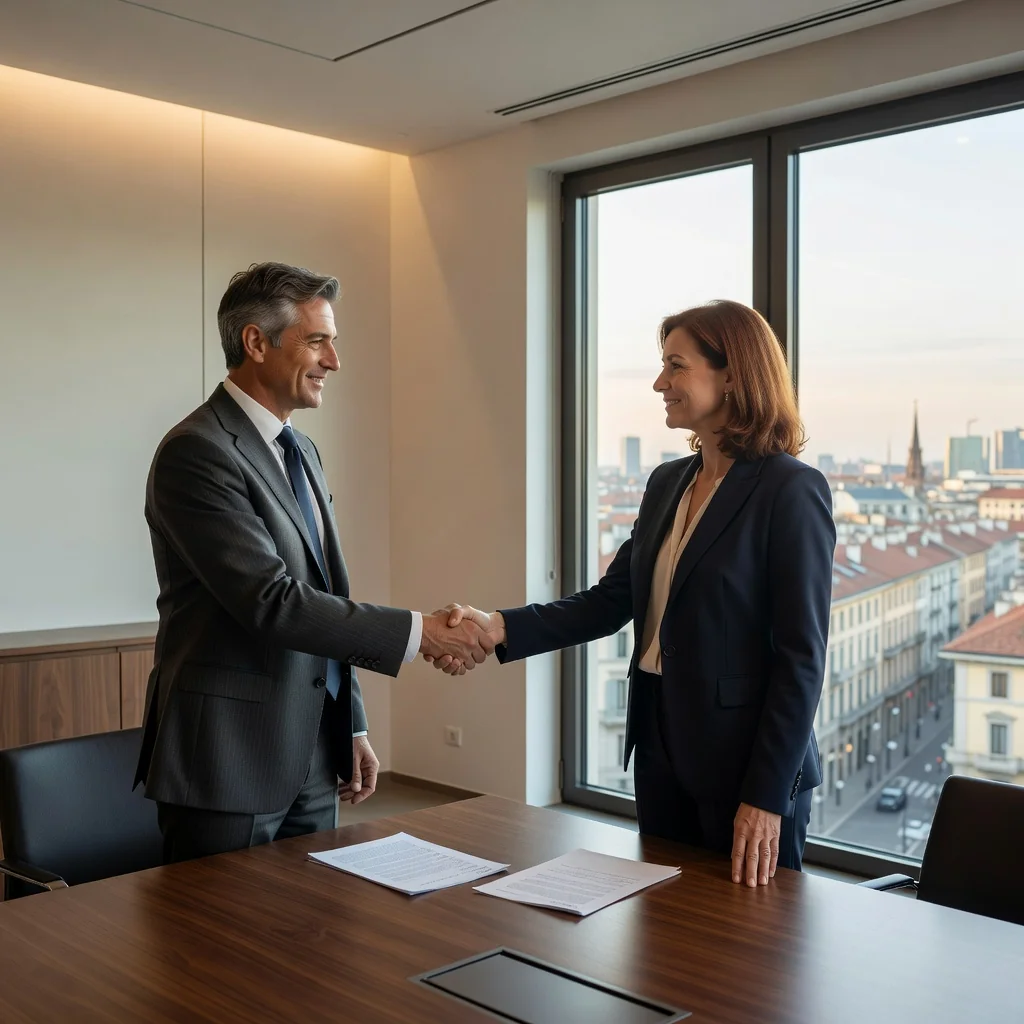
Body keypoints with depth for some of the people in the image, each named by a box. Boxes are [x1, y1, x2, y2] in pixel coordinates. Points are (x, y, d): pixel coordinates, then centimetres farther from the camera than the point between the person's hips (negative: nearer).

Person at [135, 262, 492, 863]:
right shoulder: (196, 452, -16)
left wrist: (354, 726, 16)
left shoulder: (302, 451, 13)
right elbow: (272, 602, -23)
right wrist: (418, 633, -20)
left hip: (312, 758, 8)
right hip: (229, 760, -8)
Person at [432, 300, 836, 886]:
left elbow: (801, 656, -16)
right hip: (661, 749, 7)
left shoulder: (792, 491, -14)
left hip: (744, 761, -7)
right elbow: (611, 601, 5)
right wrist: (499, 628, -8)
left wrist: (767, 797, -17)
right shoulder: (668, 483, 9)